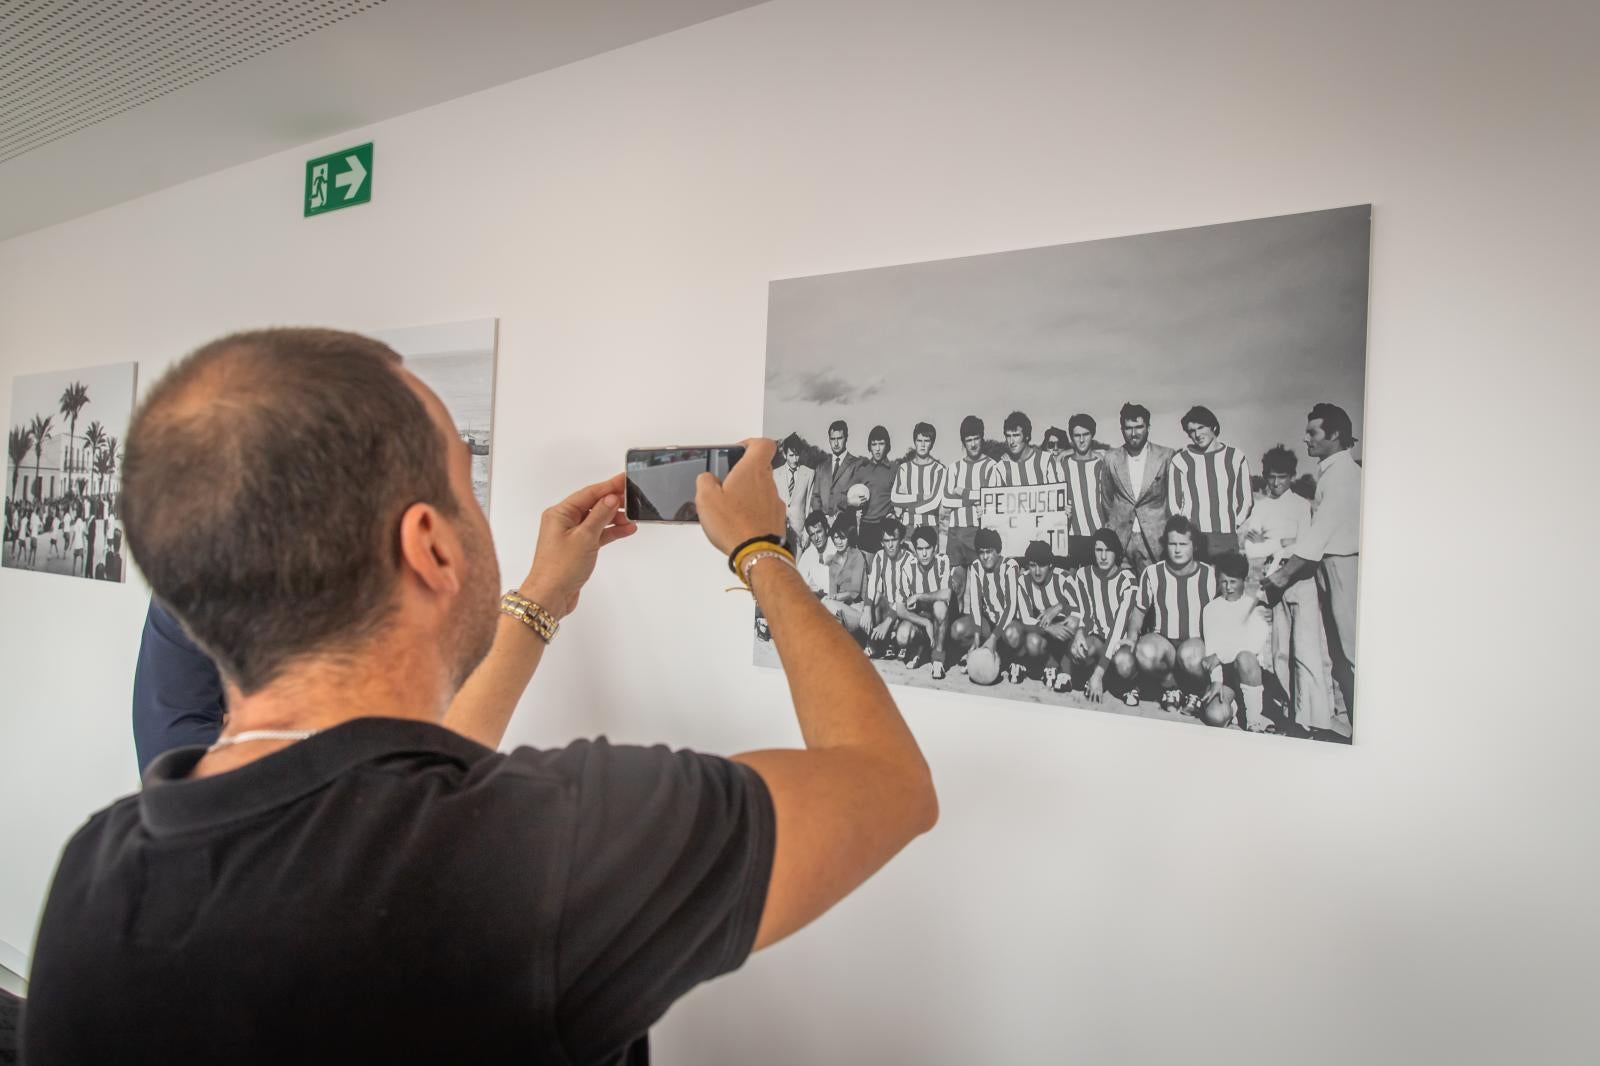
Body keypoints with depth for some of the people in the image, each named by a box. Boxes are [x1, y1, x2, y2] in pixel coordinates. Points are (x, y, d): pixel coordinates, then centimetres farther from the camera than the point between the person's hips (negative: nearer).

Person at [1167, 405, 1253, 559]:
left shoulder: (1235, 457, 11)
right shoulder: (1180, 461, 7)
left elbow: (1246, 499, 15)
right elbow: (1173, 504, 7)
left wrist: (1236, 526, 6)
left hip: (1228, 540, 1)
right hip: (1193, 539, -1)